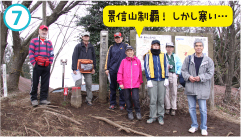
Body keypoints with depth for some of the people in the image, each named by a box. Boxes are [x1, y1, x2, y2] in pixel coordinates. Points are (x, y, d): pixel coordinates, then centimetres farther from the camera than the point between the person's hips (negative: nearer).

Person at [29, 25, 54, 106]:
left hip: (47, 66, 3)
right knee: (35, 83, 2)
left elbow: (51, 54, 14)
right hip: (37, 66, -3)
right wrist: (33, 63, -7)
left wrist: (50, 63, 2)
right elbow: (31, 53, 1)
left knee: (45, 84, 4)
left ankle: (43, 99, 11)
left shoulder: (49, 42, 16)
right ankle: (34, 99, 11)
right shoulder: (34, 41, 7)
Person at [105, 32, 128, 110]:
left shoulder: (126, 46, 7)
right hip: (112, 70, 3)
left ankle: (122, 104, 12)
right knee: (112, 87, 8)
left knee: (122, 87, 2)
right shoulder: (111, 47, 14)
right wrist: (106, 68, 6)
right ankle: (112, 103, 19)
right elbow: (108, 58, 13)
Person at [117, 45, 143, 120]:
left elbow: (140, 72, 10)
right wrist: (120, 83, -3)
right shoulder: (123, 61, 3)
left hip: (135, 84, -1)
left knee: (135, 98, -6)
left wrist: (140, 82, 13)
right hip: (126, 84, 1)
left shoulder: (137, 61, 5)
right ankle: (129, 112, 25)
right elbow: (120, 72, 2)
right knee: (127, 98, 8)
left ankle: (138, 112, 16)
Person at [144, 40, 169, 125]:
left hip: (162, 80, 2)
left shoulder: (163, 55, 12)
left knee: (161, 99, 5)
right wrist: (148, 80, -6)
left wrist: (166, 78, 3)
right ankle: (153, 116, 10)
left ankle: (160, 116, 17)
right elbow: (146, 67, 1)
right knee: (153, 100, -1)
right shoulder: (148, 55, 5)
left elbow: (166, 66, 11)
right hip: (152, 80, -2)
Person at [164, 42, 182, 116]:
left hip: (173, 75, 1)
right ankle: (167, 107, 14)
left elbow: (180, 66, 11)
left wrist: (177, 73, 1)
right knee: (166, 92, 2)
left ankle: (173, 108, 12)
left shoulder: (176, 57, 11)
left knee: (174, 92, 3)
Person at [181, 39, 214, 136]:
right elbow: (183, 70, 6)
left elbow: (210, 73, -2)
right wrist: (188, 77, -12)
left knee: (203, 109, 4)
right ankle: (194, 125, 28)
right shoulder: (188, 59, 4)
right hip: (190, 87, 2)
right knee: (191, 108, 11)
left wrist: (200, 78, -16)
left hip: (202, 88, -2)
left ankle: (203, 128, 22)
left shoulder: (208, 60, 0)